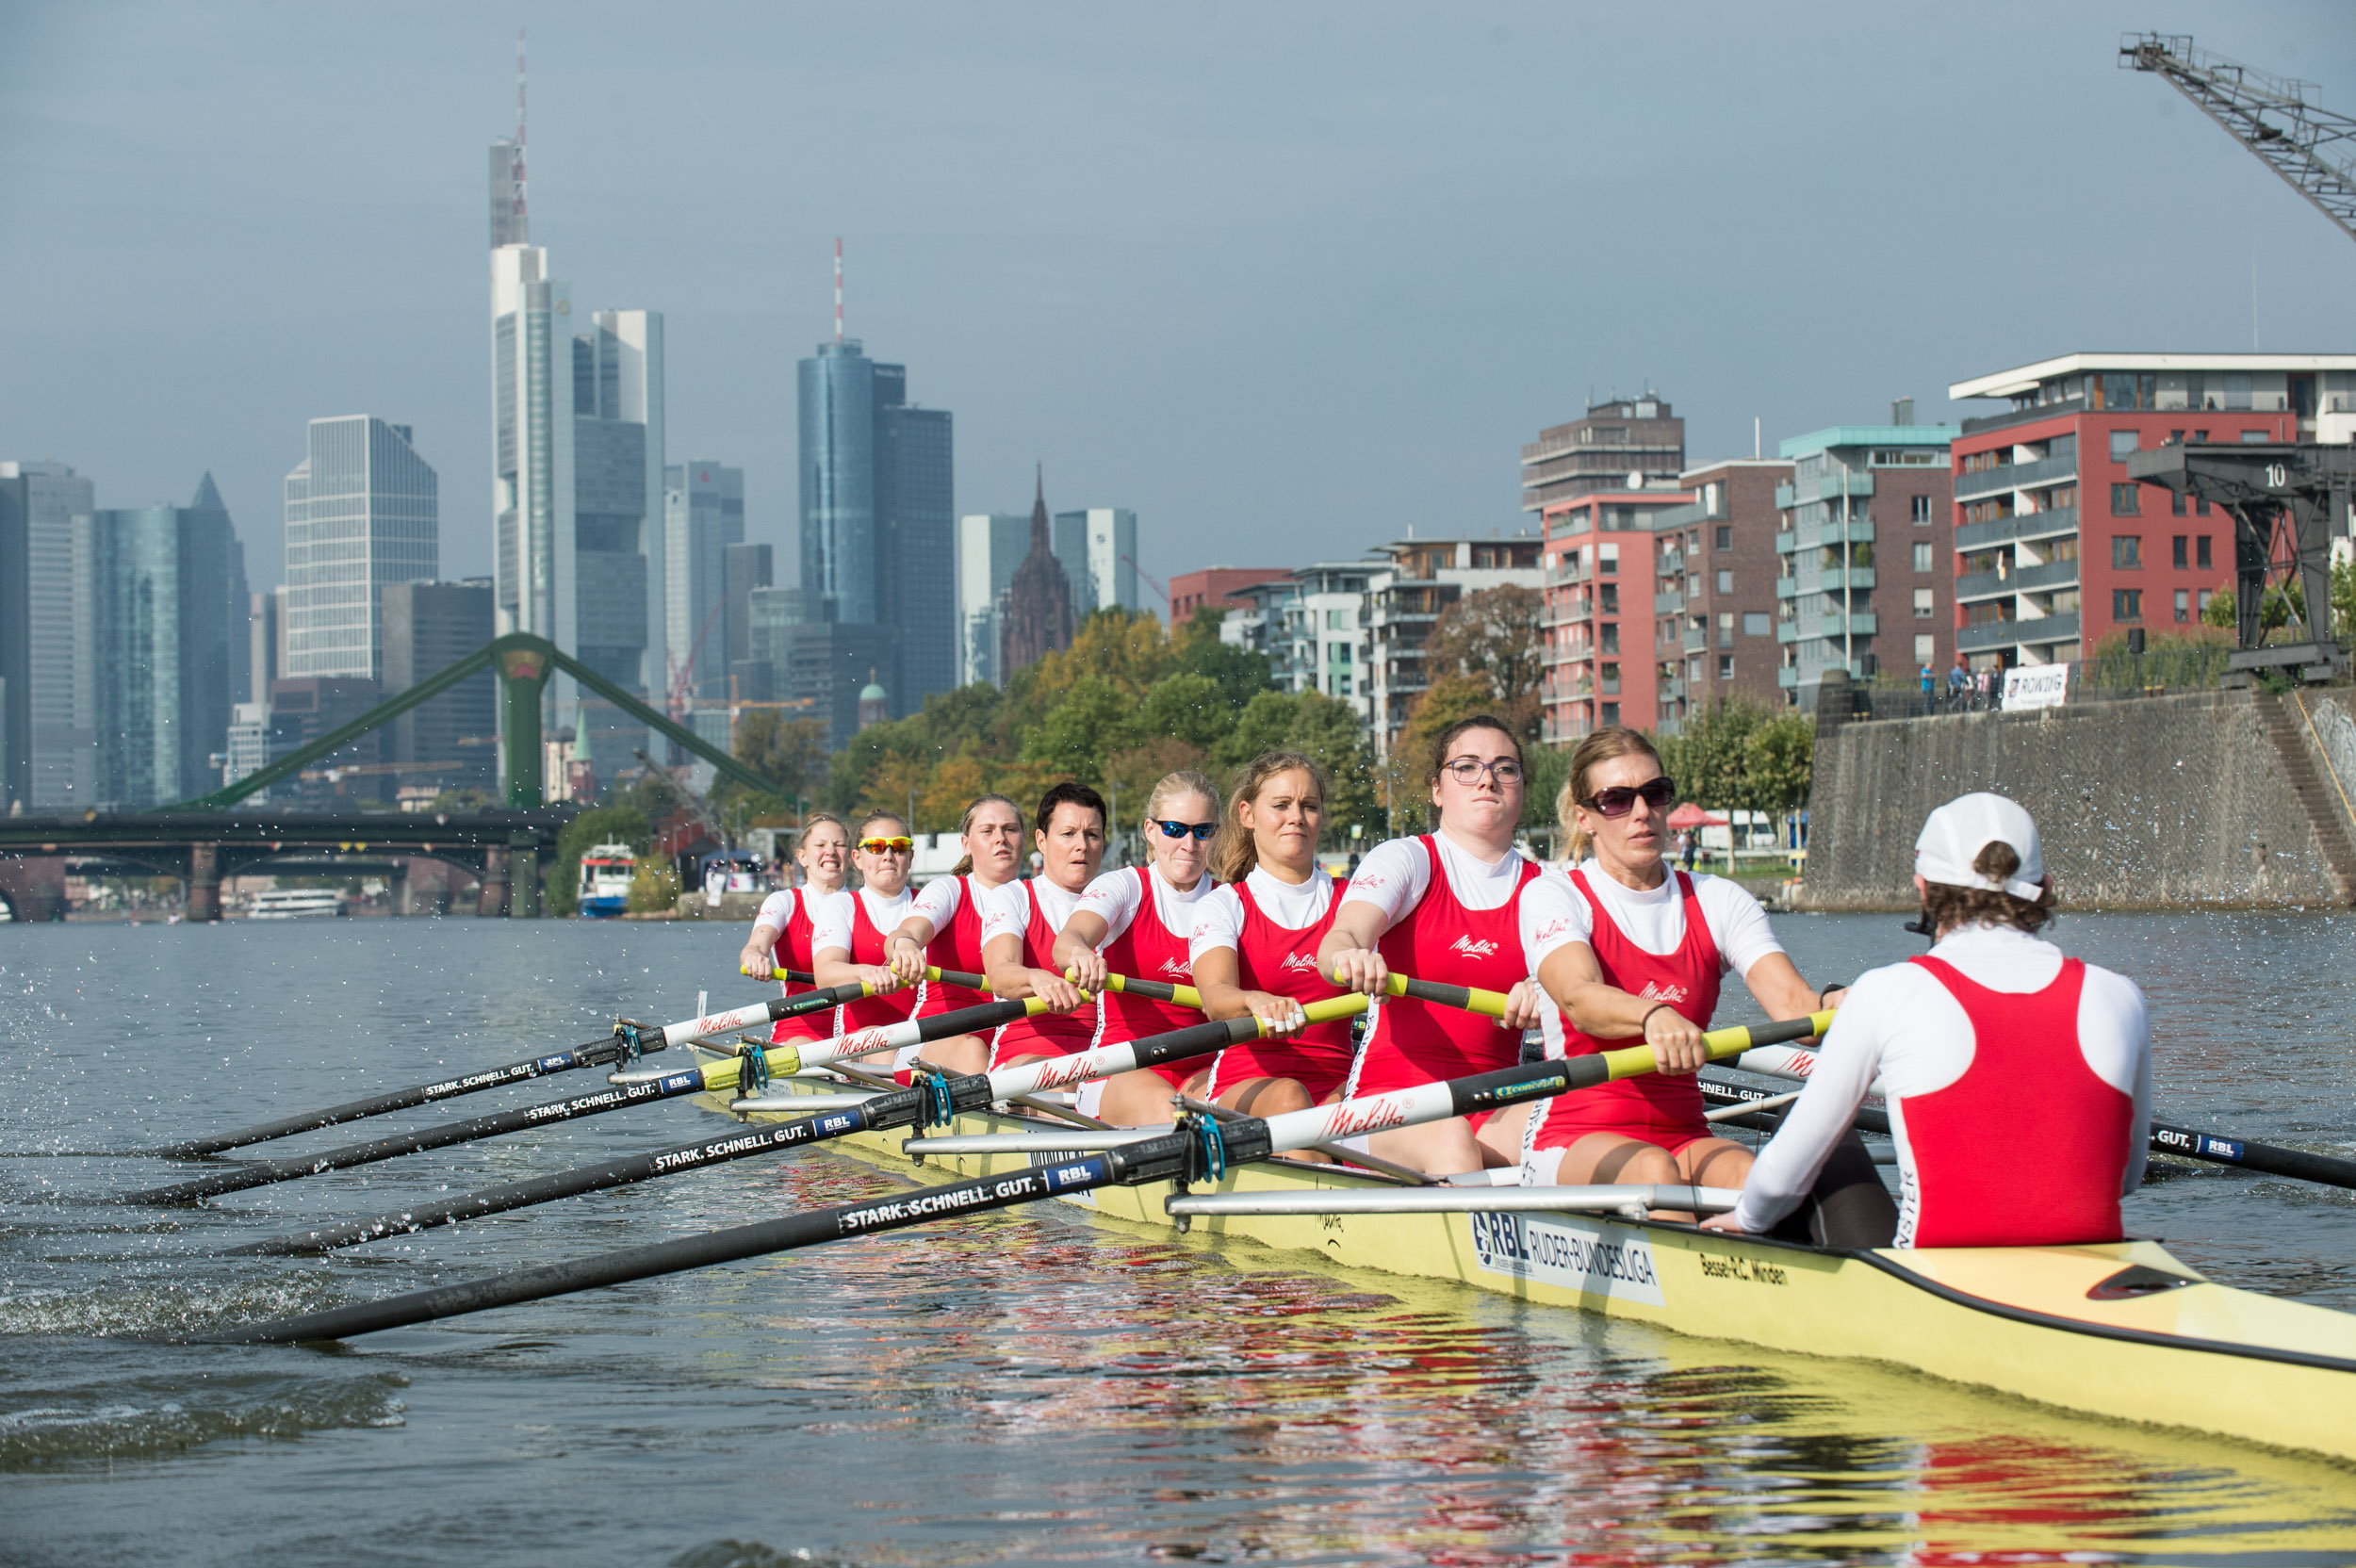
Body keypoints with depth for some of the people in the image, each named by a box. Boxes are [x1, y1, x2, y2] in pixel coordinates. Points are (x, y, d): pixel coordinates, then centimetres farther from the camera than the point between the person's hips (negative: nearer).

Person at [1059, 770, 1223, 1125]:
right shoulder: (1123, 887, 2)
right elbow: (1066, 940, -19)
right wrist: (1078, 954, -46)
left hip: (1202, 1072, 2)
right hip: (1123, 1069, -2)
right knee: (1164, 1106, -36)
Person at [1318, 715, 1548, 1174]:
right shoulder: (1406, 860, 4)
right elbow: (1339, 938, -16)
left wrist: (1542, 997, -32)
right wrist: (1347, 957, -43)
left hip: (1494, 1111, 3)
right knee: (1449, 1140, -37)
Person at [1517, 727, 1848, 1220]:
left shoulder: (1720, 902, 10)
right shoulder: (1552, 897, -1)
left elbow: (1791, 1002, -7)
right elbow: (1579, 999, -24)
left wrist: (1832, 1008, -33)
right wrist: (1653, 1016, -47)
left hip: (1685, 1136, 3)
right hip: (1575, 1138, -3)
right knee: (1653, 1171, -35)